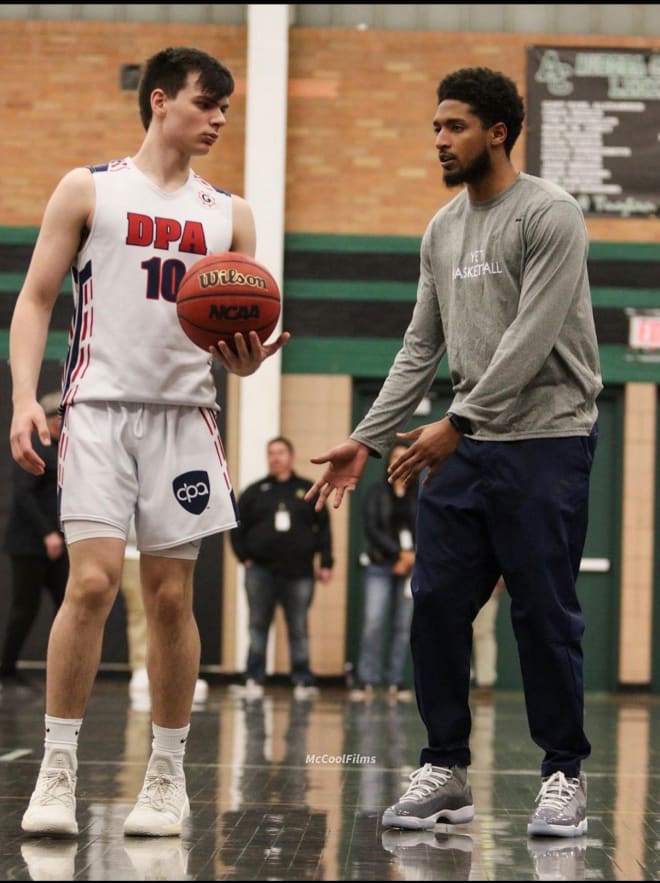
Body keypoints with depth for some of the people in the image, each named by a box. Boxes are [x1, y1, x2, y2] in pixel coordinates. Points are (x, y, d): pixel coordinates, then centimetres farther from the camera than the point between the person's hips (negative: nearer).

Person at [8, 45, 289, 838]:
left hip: (184, 414, 3)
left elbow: (238, 341, 14)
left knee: (171, 595, 3)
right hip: (99, 407, -3)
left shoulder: (229, 215, 14)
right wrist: (25, 396, -11)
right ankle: (57, 770, -6)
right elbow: (36, 300, 3)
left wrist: (246, 358, -11)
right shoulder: (88, 190, 5)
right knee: (92, 581, -14)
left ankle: (167, 775, 12)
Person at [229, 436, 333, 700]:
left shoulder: (309, 491, 8)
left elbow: (324, 528, 7)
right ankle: (254, 680, 5)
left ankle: (303, 680, 6)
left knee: (299, 629, 3)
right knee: (258, 627, 2)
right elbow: (238, 528, 8)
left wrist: (325, 563, 2)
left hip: (299, 573, 0)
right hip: (261, 571, 0)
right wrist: (244, 557, -1)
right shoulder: (254, 492, 8)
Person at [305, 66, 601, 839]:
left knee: (544, 615, -3)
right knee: (436, 605, 3)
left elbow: (531, 340, -18)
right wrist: (366, 439, 7)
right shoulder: (442, 232, 13)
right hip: (465, 449, 7)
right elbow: (421, 348, 15)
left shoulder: (549, 216, -10)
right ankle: (445, 771, 12)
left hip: (544, 443, -7)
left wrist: (457, 423, -23)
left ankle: (564, 775, 9)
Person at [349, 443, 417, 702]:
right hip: (380, 566, -2)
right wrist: (399, 552, -11)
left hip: (411, 567, 2)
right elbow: (371, 528, -3)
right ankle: (367, 681, -11)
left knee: (403, 626, 0)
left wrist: (413, 558, -8)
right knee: (373, 622, -13)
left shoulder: (421, 496, 9)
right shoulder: (376, 492, 5)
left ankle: (396, 682, 3)